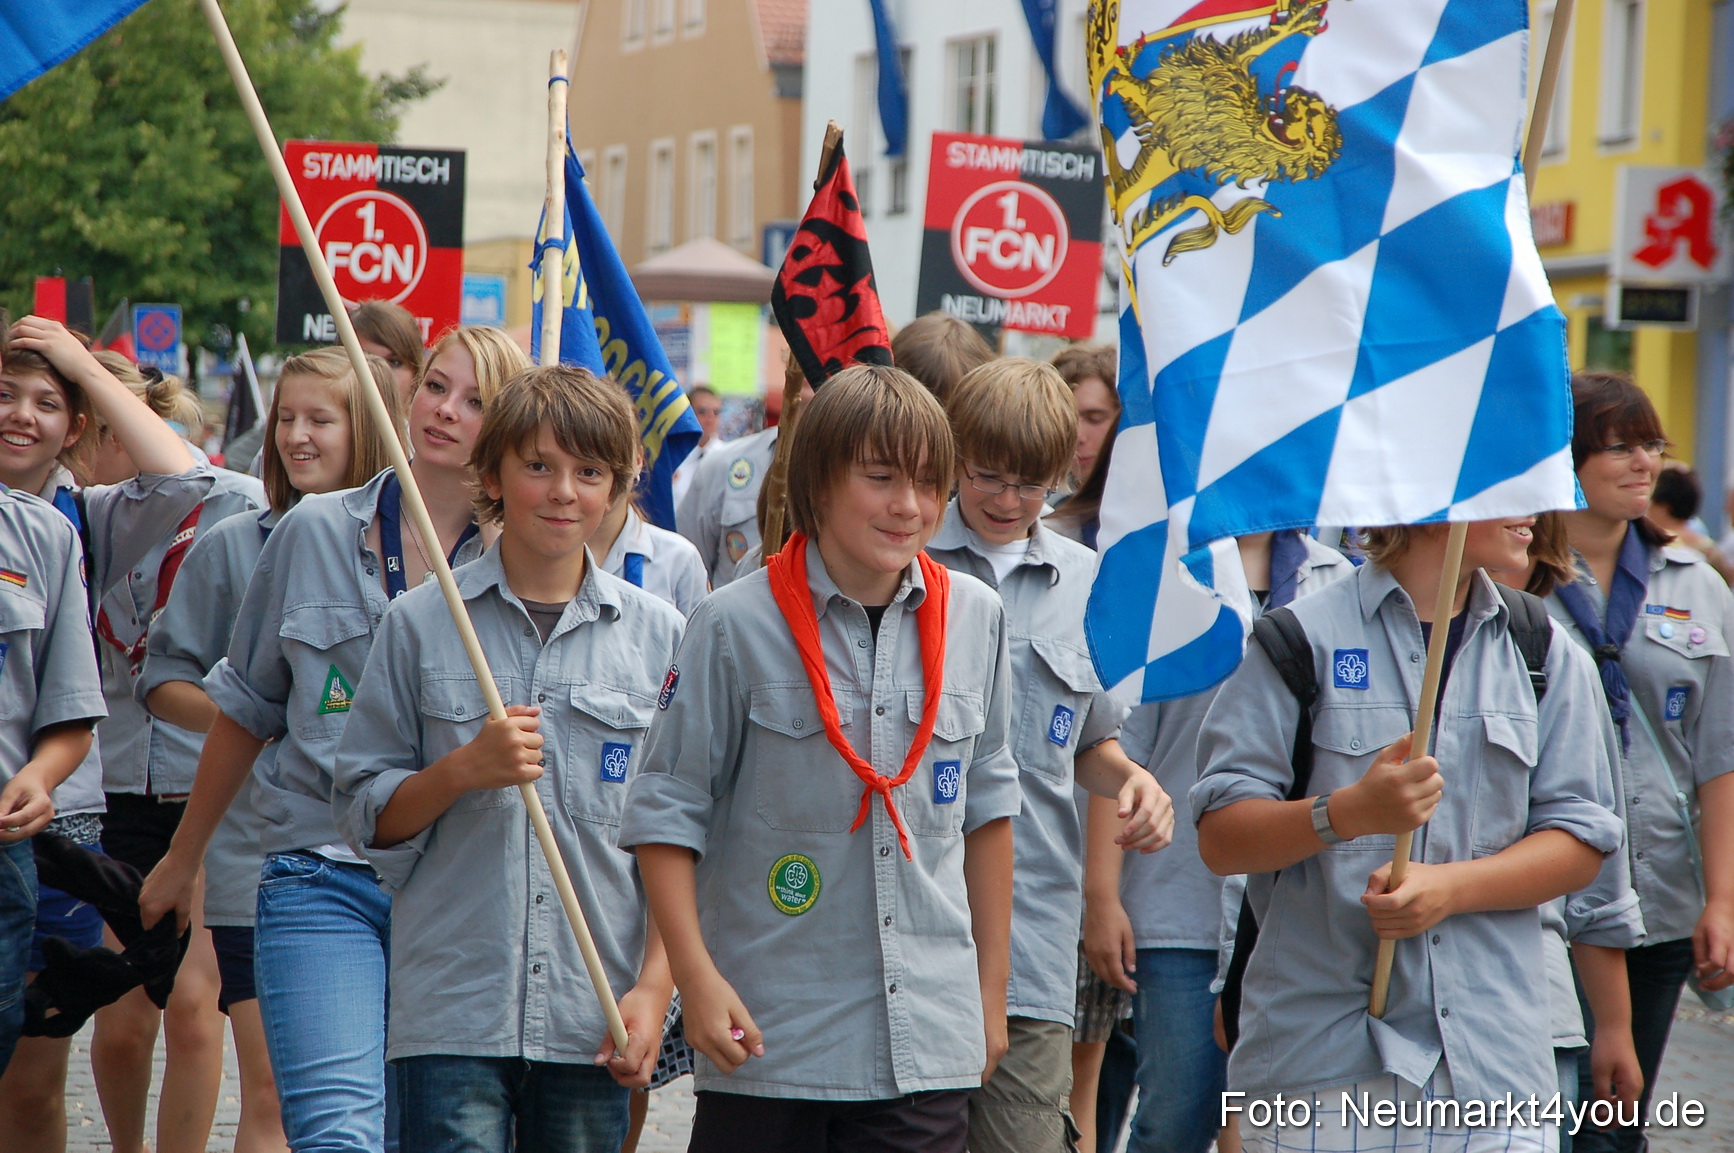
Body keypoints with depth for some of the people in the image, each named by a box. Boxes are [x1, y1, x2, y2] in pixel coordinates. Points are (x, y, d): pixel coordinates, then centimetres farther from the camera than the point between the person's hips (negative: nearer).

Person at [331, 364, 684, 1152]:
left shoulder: (658, 635, 7)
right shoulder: (422, 624, 4)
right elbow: (363, 813, 6)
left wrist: (653, 989, -2)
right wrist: (465, 769, -12)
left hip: (595, 1020, 2)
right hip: (451, 1007, -1)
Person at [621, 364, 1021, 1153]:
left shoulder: (976, 619, 5)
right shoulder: (738, 626, -7)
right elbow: (666, 811, -4)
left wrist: (992, 991, 17)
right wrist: (697, 979, -12)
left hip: (927, 1042, 3)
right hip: (769, 1033, -3)